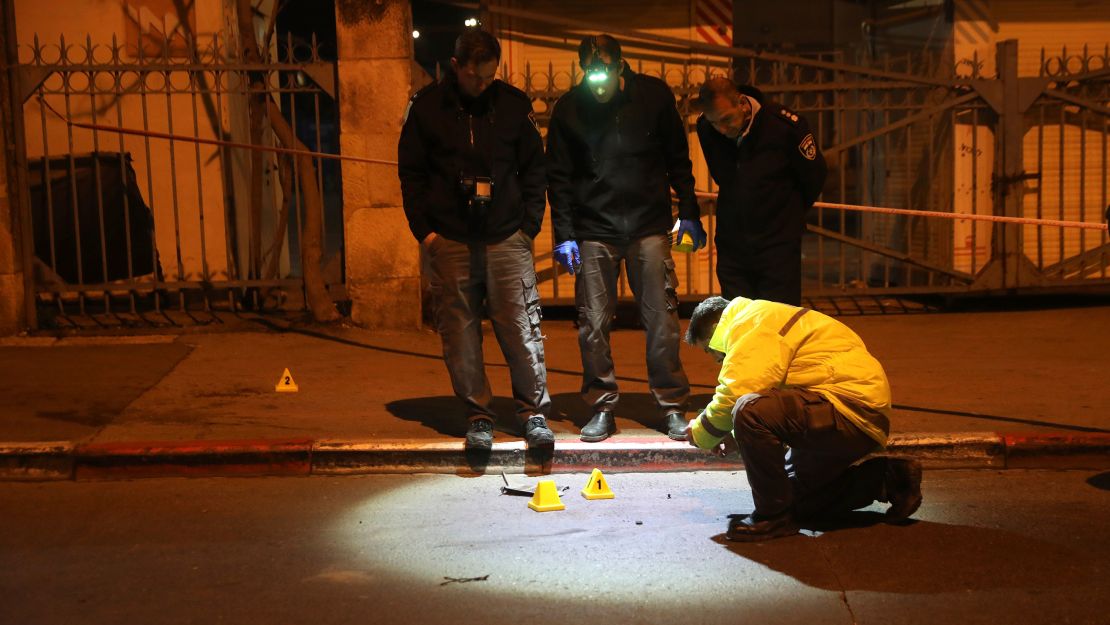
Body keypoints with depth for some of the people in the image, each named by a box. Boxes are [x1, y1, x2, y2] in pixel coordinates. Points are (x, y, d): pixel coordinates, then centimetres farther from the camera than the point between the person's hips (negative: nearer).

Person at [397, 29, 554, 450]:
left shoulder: (513, 104, 4)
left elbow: (534, 167, 10)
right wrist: (423, 229, 0)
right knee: (460, 333, 2)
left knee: (522, 327, -3)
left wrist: (528, 224, 2)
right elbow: (410, 172, 8)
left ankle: (534, 412, 8)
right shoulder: (426, 107, 3)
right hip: (450, 240, 0)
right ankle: (478, 416, 13)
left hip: (507, 237, 0)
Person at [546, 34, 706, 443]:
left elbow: (678, 159, 8)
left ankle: (672, 405, 10)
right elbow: (559, 178, 3)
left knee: (662, 319, 0)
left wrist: (688, 213, 6)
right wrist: (564, 235, -3)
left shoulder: (654, 95, -1)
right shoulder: (568, 109, -1)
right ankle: (602, 407, 10)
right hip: (593, 230, 0)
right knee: (593, 323, 0)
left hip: (648, 226, 0)